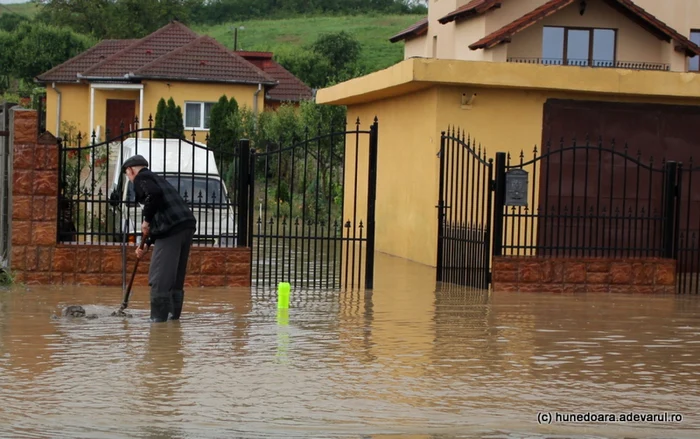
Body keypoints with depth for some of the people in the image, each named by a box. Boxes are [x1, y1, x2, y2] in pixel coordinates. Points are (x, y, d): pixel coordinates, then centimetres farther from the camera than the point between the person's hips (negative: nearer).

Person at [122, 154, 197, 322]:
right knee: (176, 276, 15)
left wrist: (146, 220, -8)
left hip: (171, 229, -9)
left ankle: (159, 318, -6)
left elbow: (154, 194, -19)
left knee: (159, 277, -6)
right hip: (187, 225, 9)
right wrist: (147, 244, 33)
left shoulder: (141, 178, 5)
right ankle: (174, 315, 19)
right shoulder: (157, 179, 32)